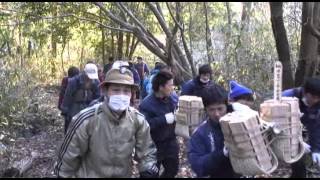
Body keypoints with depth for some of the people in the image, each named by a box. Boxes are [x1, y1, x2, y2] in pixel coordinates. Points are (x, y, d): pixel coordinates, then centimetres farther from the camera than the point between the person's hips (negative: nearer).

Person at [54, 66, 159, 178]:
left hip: (124, 175, 4)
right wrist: (63, 174, -5)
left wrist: (149, 171, -16)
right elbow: (69, 156, -14)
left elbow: (146, 151, -2)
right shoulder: (87, 119, -26)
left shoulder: (138, 119, -15)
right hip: (90, 175, -4)